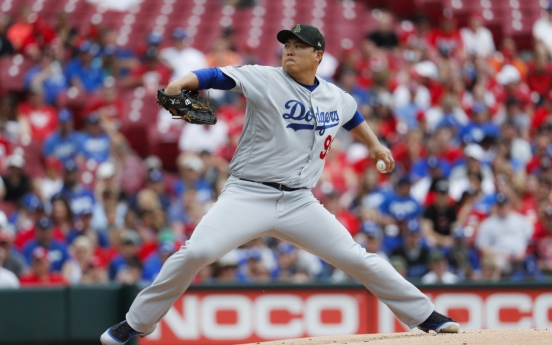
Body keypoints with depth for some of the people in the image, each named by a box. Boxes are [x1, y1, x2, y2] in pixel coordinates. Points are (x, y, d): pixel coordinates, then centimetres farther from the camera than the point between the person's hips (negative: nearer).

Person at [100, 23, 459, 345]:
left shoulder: (336, 97, 9)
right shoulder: (265, 79, -6)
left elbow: (352, 115, 33)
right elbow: (220, 76, -21)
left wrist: (375, 144, 36)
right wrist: (183, 82, -38)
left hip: (299, 203, 3)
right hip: (248, 195, -3)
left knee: (357, 258, -1)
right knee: (195, 252, -22)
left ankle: (424, 315, 16)